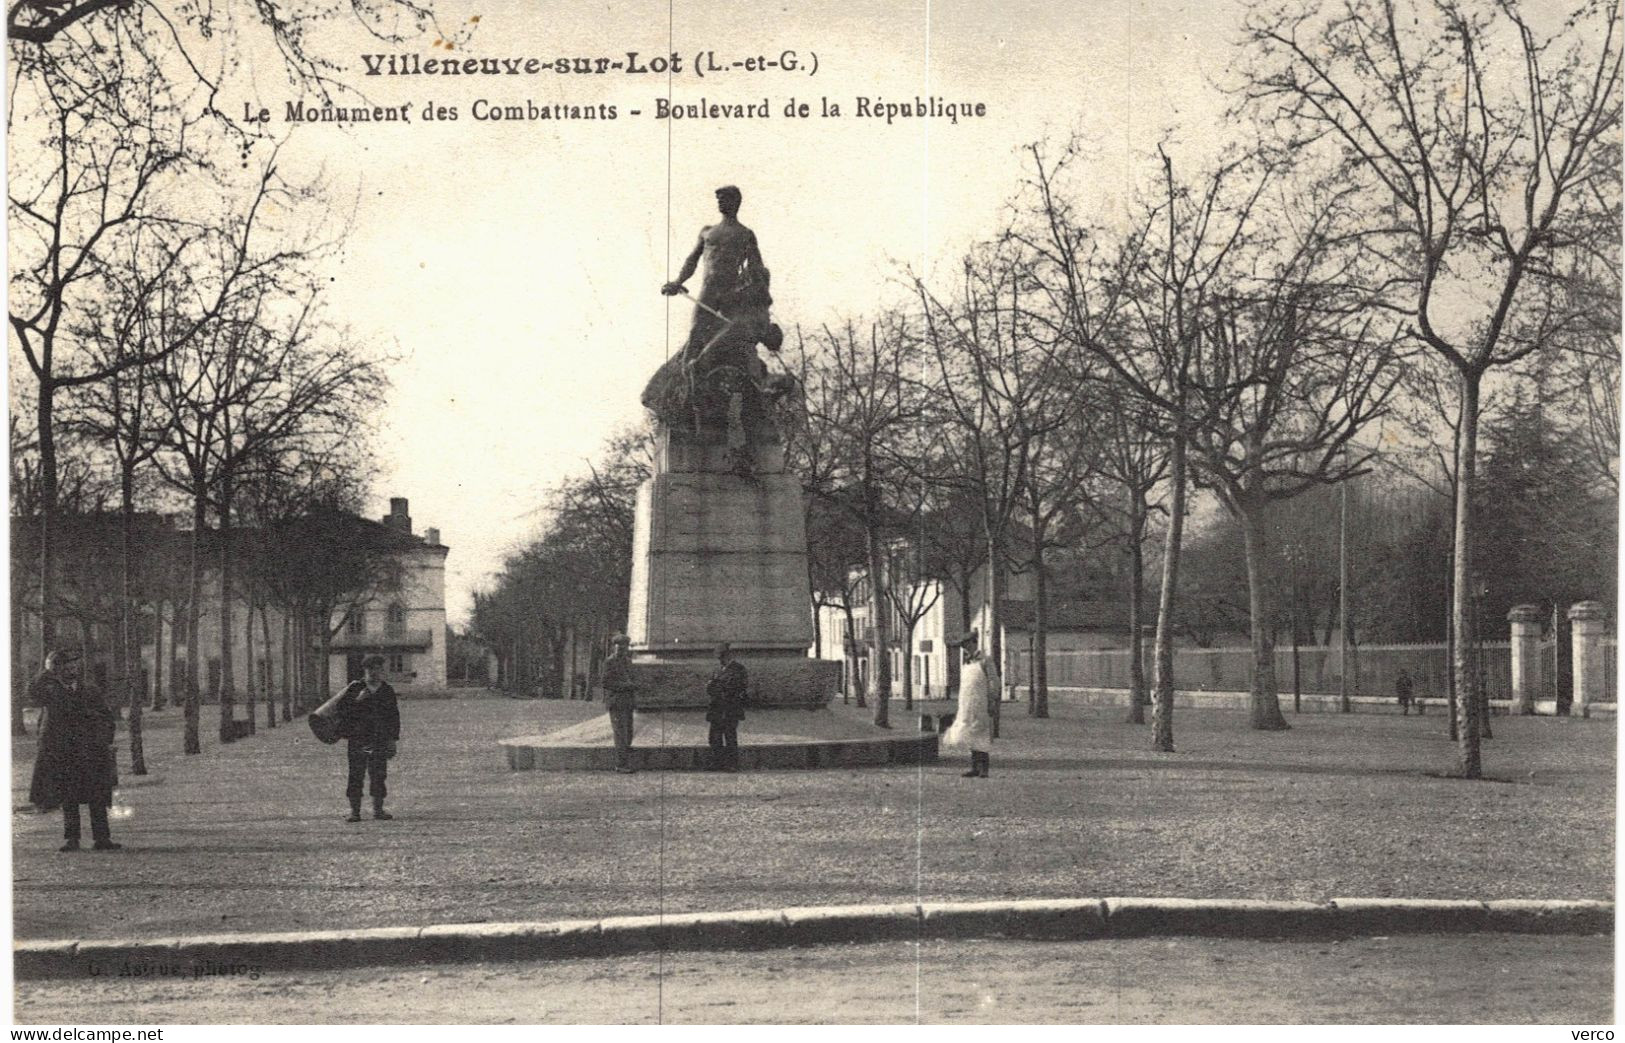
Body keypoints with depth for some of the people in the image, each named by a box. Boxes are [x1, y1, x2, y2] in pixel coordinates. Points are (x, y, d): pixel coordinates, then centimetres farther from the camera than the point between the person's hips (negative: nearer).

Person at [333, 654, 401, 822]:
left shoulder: (387, 691, 9)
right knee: (356, 775, -3)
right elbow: (341, 710, -3)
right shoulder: (355, 688, 3)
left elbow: (394, 715, 12)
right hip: (357, 738, -2)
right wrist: (356, 700, -17)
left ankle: (378, 809, 12)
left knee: (379, 774, 2)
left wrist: (394, 739, 6)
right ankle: (354, 811, 1)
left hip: (380, 739, 2)